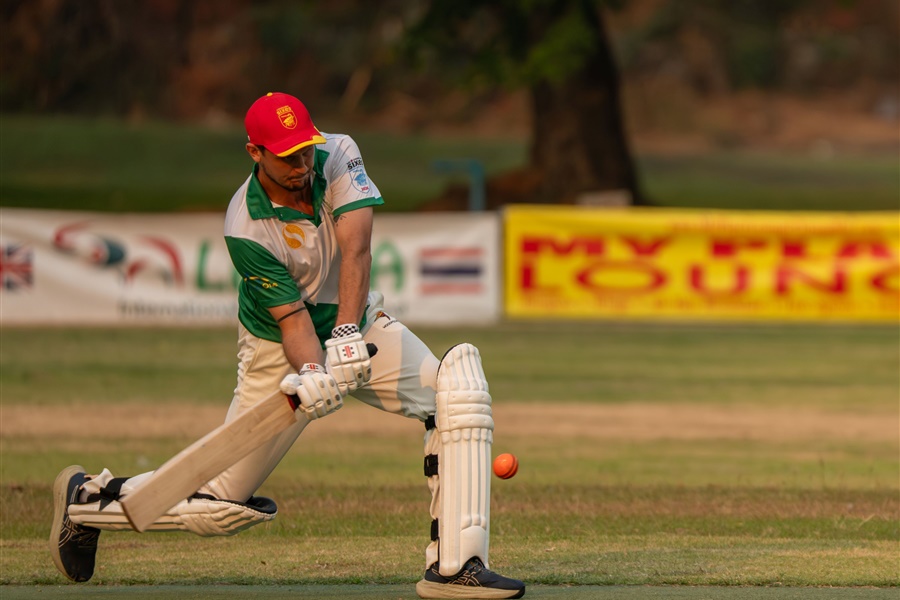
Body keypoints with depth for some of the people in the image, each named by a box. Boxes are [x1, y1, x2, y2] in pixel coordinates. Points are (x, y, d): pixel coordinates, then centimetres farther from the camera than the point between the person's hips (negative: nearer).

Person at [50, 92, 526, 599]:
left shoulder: (338, 155, -17)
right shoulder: (246, 230, -25)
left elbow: (356, 249, -30)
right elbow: (292, 319, -27)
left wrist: (347, 336, -42)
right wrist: (313, 377, -46)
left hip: (358, 325, 4)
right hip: (281, 349, -4)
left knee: (458, 383, -23)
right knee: (222, 507, 2)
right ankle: (87, 500, 28)